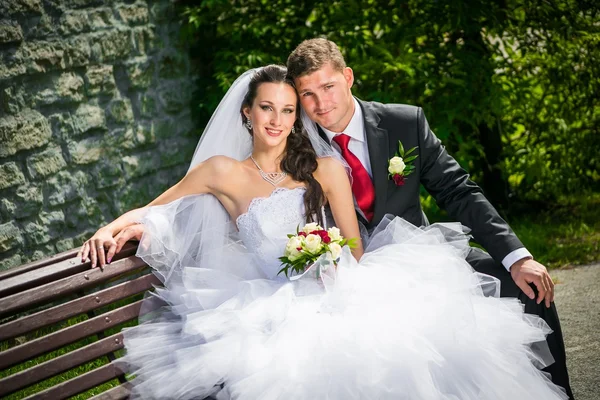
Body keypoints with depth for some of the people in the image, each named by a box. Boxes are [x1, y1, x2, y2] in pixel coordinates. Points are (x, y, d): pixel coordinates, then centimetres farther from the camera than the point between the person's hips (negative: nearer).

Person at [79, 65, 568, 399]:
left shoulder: (326, 169, 15)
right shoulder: (223, 171, 10)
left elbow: (356, 250, 13)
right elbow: (154, 210, 16)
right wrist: (116, 226, -4)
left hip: (335, 299, 2)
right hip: (272, 312, -2)